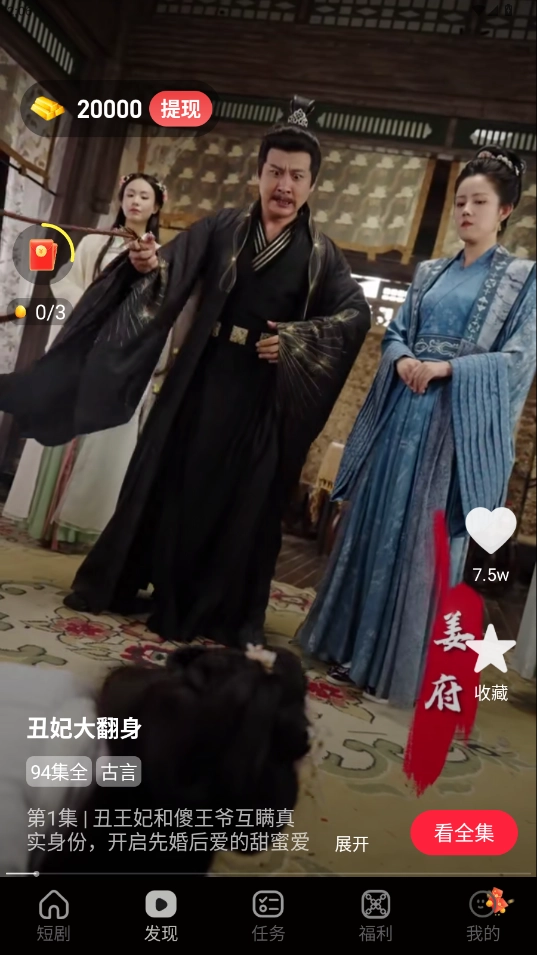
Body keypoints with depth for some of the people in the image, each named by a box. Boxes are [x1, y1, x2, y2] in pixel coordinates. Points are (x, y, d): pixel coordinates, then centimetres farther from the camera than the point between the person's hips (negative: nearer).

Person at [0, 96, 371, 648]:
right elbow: (169, 273, -4)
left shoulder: (320, 253, 2)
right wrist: (149, 264, -27)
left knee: (243, 497, 4)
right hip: (202, 376, 1)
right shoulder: (221, 229, 5)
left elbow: (356, 313, -2)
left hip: (265, 391, -1)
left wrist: (298, 340, -15)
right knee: (167, 477, 7)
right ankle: (120, 585, 21)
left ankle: (222, 611, 17)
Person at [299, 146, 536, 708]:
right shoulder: (429, 274, 17)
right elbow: (394, 334, 14)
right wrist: (402, 361, -9)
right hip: (403, 414, 5)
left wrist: (445, 368, -16)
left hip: (458, 426, -5)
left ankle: (397, 667, 10)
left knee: (422, 543, -3)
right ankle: (352, 647, 21)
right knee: (375, 527, 7)